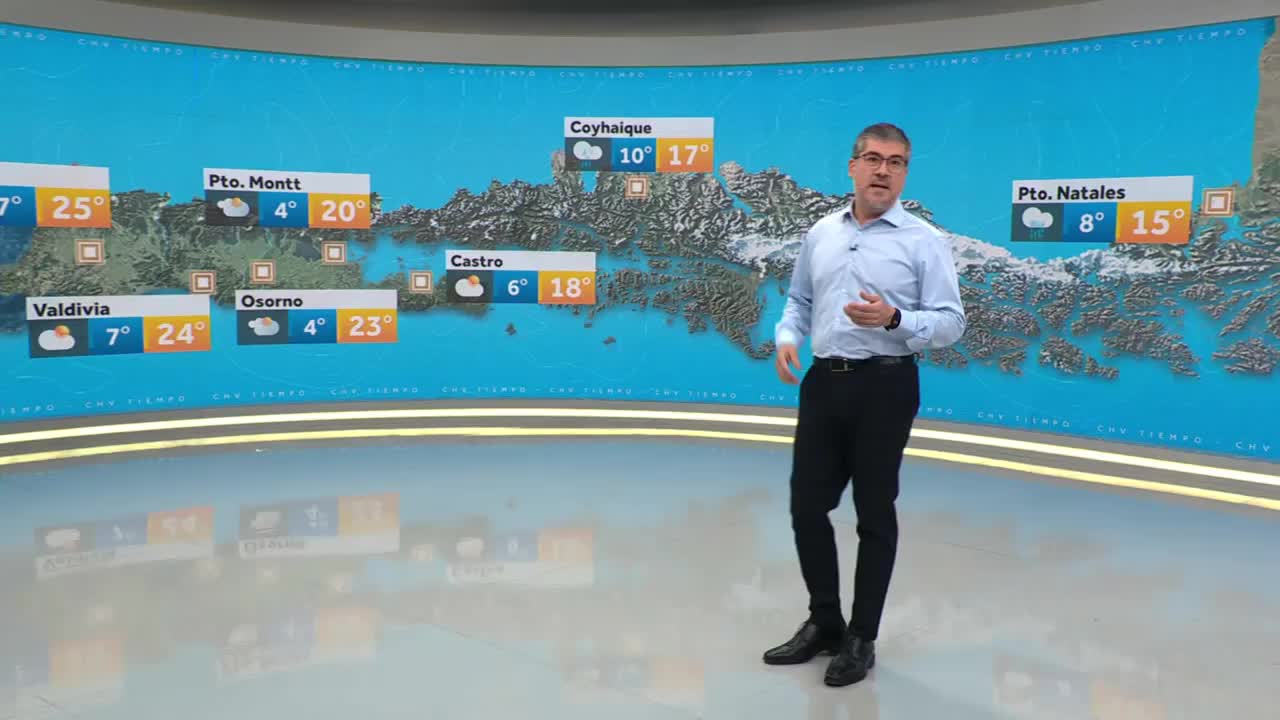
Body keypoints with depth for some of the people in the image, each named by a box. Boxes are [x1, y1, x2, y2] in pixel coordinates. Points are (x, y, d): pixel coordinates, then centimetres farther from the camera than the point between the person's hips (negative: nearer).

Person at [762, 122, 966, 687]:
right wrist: (787, 338, -3)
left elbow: (951, 322, -9)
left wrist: (893, 319, -26)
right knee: (807, 506, 8)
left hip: (884, 388, -4)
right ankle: (823, 621, 29)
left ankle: (861, 638, 22)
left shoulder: (924, 241, -5)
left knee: (874, 514, 6)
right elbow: (799, 299, 17)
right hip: (824, 383, 5)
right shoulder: (821, 233, 10)